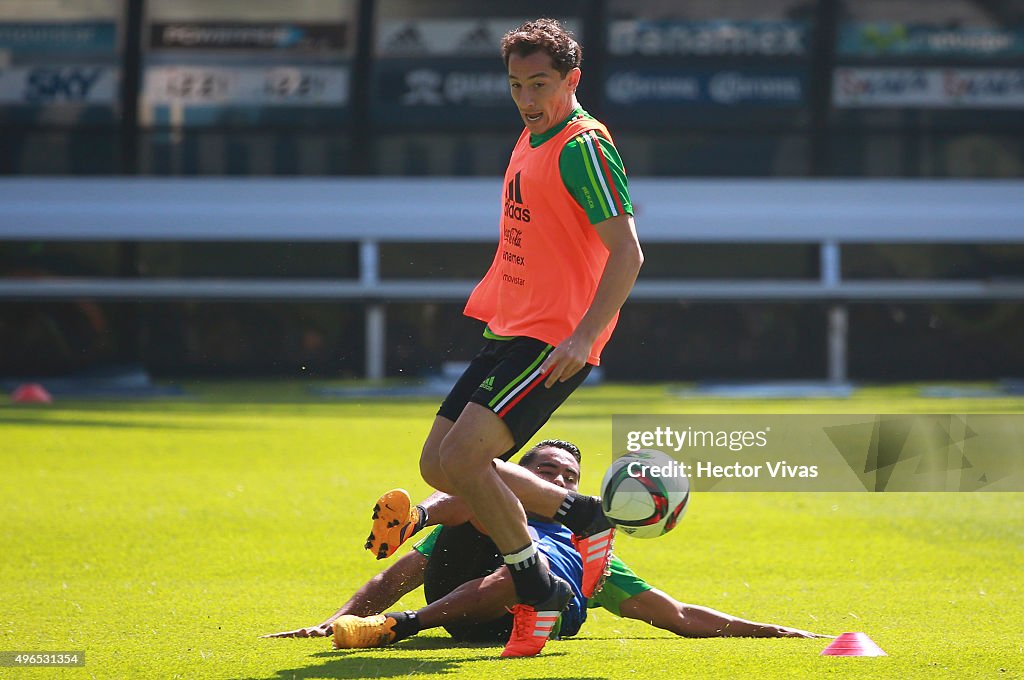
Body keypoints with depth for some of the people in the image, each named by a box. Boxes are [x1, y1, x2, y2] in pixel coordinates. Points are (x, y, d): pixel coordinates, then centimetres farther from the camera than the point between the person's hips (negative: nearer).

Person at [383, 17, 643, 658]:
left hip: (556, 341, -10)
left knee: (461, 458, -20)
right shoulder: (532, 138, 15)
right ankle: (583, 516, 20)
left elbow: (627, 252, -20)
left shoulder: (583, 147, -14)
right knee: (439, 464, 8)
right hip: (510, 331, 10)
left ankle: (538, 592, -5)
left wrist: (585, 336, -28)